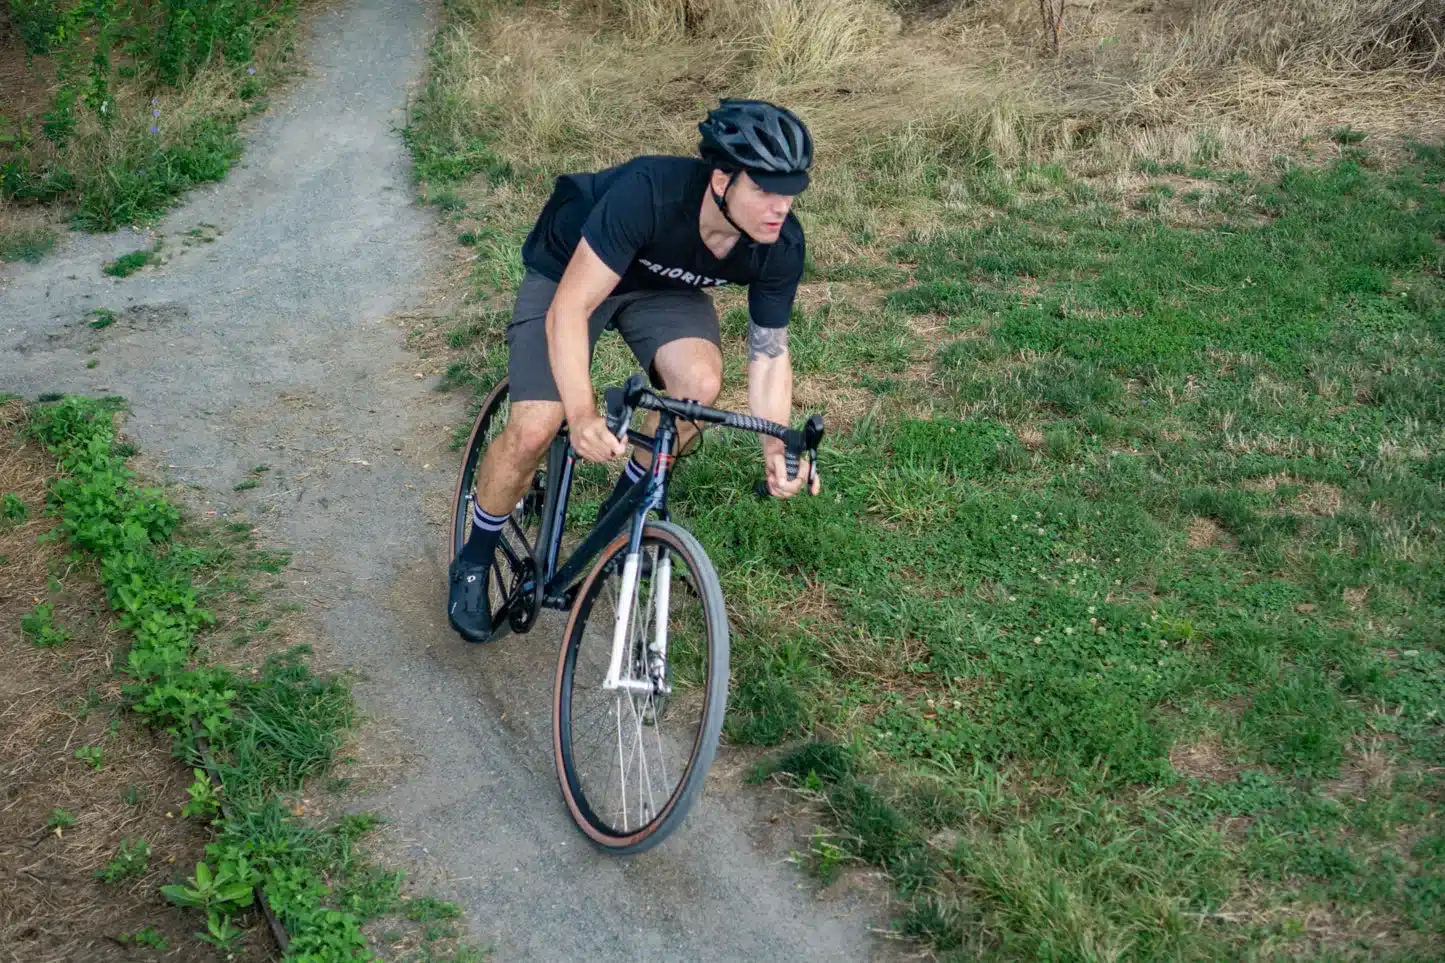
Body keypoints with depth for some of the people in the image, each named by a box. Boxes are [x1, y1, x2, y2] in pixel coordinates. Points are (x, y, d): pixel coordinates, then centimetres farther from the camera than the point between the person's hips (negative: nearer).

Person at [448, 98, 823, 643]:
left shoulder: (781, 246, -25)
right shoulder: (648, 192, -41)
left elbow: (769, 353, -13)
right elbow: (569, 309, -41)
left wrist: (777, 446, -30)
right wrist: (584, 416, -55)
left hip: (661, 286, 4)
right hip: (569, 273, -3)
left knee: (700, 383, -27)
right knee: (534, 430, -19)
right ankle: (474, 561, 10)